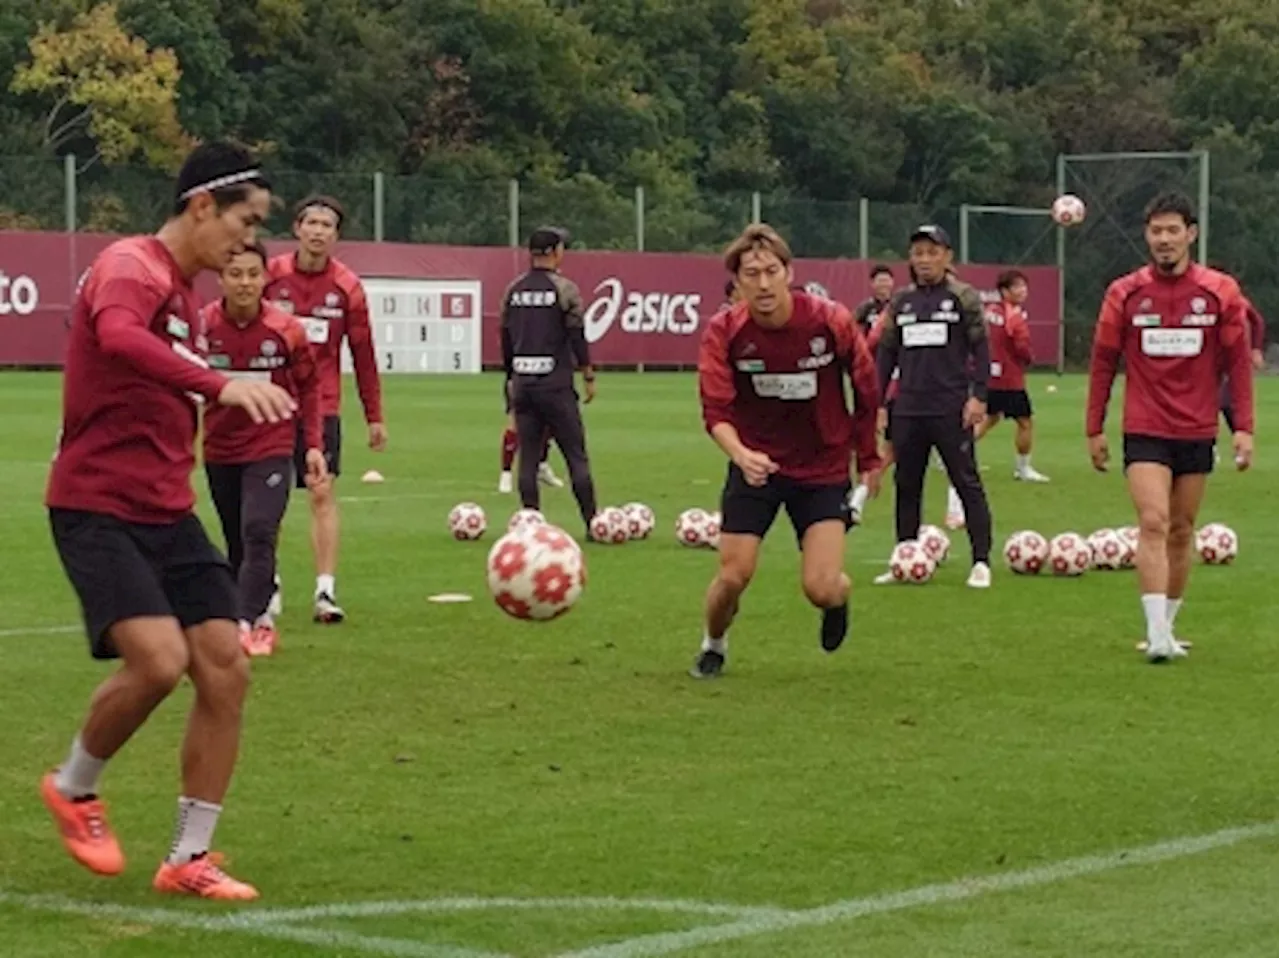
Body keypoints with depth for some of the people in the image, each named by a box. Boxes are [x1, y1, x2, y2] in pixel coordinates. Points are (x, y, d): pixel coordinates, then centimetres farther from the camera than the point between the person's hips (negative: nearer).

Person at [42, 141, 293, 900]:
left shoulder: (186, 292, 16)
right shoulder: (131, 267, -13)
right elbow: (119, 337, -37)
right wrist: (222, 385, -48)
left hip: (167, 513, 9)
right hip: (98, 510, -9)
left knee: (227, 668, -2)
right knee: (160, 659, -23)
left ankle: (190, 859, 8)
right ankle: (74, 789, 6)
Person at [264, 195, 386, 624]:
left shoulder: (347, 286, -1)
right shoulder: (271, 276, -2)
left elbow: (363, 354, 3)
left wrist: (374, 416, 4)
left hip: (322, 406, -1)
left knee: (322, 493, -9)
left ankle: (326, 591, -10)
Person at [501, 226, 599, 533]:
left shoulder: (513, 291, 8)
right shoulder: (564, 289, -7)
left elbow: (506, 338, 13)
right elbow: (577, 337, -8)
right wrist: (589, 376, 0)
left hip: (523, 383, 5)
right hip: (556, 385, -5)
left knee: (528, 457, 6)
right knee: (576, 456, 0)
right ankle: (592, 524, -1)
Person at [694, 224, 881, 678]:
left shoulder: (831, 321, -16)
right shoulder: (723, 332, -15)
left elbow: (867, 389, 0)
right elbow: (716, 412, -17)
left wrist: (869, 458, 9)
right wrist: (740, 454, -38)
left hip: (823, 468, -1)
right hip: (755, 465, 1)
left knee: (822, 588, -11)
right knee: (732, 577, -5)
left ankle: (837, 599, 29)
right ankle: (713, 646, 29)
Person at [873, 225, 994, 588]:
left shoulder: (964, 297, 0)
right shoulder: (900, 302, 13)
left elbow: (980, 349, -3)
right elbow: (886, 353, 16)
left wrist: (978, 396, -11)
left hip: (951, 410, -5)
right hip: (908, 410, 5)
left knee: (967, 483, -4)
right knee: (906, 486, 9)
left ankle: (981, 562, -1)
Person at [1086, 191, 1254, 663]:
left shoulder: (1220, 292, -1)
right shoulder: (1125, 294, -2)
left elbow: (1238, 362, 2)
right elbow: (1103, 363, 5)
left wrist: (1243, 428, -3)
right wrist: (1094, 429, 4)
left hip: (1197, 433, 2)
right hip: (1144, 432, -2)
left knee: (1181, 532, 9)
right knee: (1153, 523, -15)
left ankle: (1167, 627, 22)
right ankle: (1157, 636, -20)